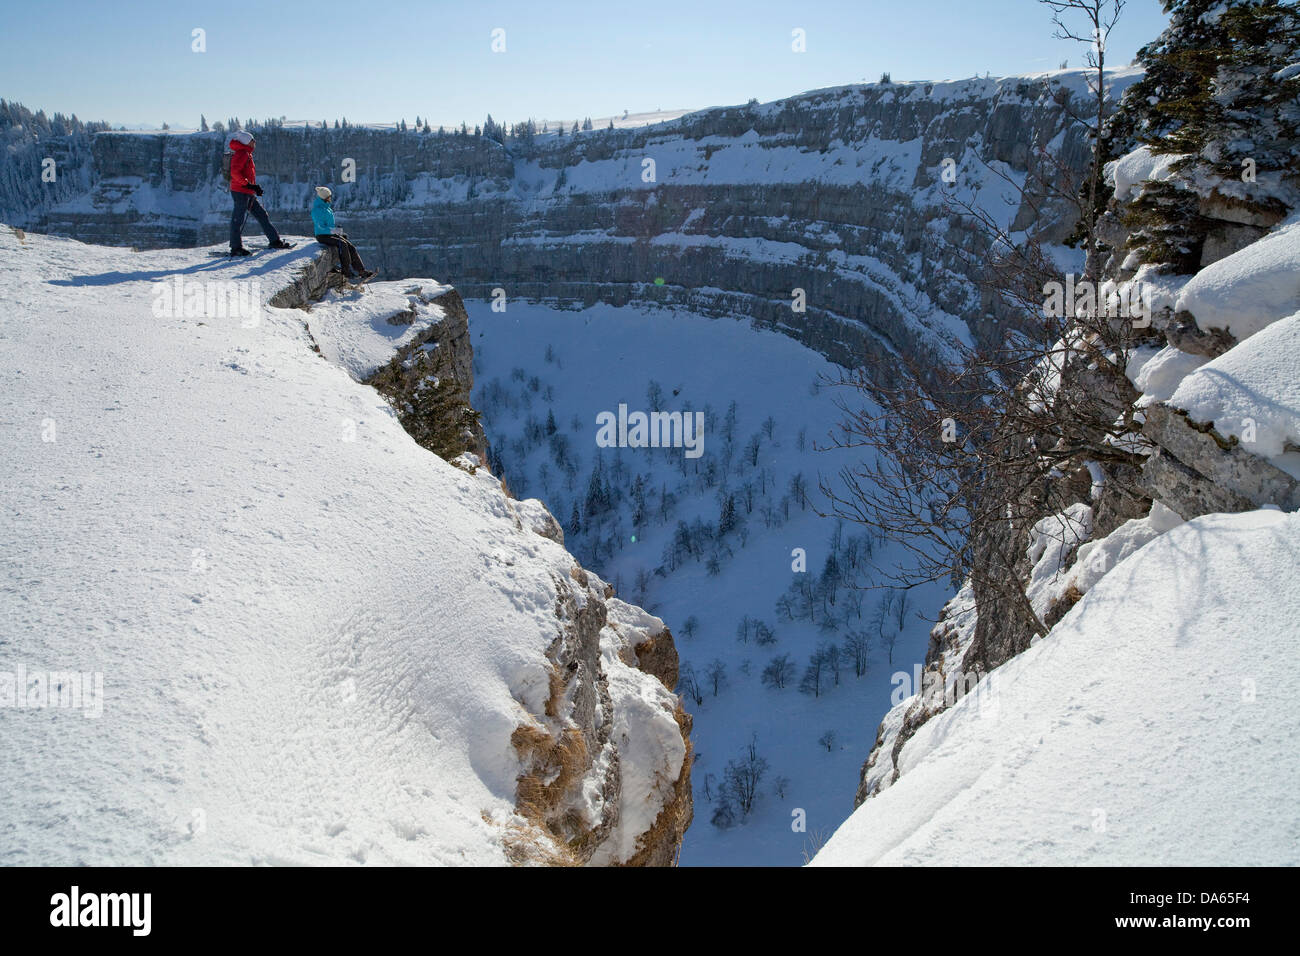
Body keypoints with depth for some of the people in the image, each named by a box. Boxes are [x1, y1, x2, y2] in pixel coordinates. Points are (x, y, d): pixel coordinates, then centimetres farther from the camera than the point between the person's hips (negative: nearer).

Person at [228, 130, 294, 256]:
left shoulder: (247, 154, 19)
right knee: (239, 219, -6)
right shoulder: (242, 153, -11)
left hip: (248, 193, 10)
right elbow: (235, 172, -22)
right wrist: (248, 184, -21)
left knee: (262, 215, 11)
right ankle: (236, 248, -2)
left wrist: (255, 187, 17)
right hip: (240, 192, -10)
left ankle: (274, 241, 16)